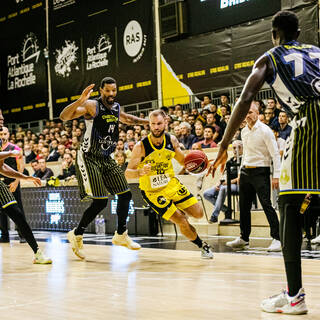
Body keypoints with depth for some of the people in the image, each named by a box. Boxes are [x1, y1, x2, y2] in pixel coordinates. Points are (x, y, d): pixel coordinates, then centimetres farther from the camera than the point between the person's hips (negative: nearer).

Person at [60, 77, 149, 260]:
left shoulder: (116, 107, 8)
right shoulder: (92, 106, -14)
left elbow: (126, 119, 33)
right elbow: (64, 117, -26)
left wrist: (146, 122, 26)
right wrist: (80, 100, -38)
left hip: (106, 159, 8)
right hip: (89, 158, -8)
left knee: (125, 194, 7)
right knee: (100, 202, -14)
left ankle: (121, 235, 25)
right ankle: (77, 235, 5)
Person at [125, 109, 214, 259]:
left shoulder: (172, 140, -7)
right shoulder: (141, 146, -22)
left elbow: (182, 160, 10)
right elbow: (127, 173, -20)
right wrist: (141, 172, -42)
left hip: (172, 184, 5)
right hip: (152, 192, -5)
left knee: (198, 213, 4)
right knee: (182, 222, -12)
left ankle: (179, 211, 34)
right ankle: (202, 246, 11)